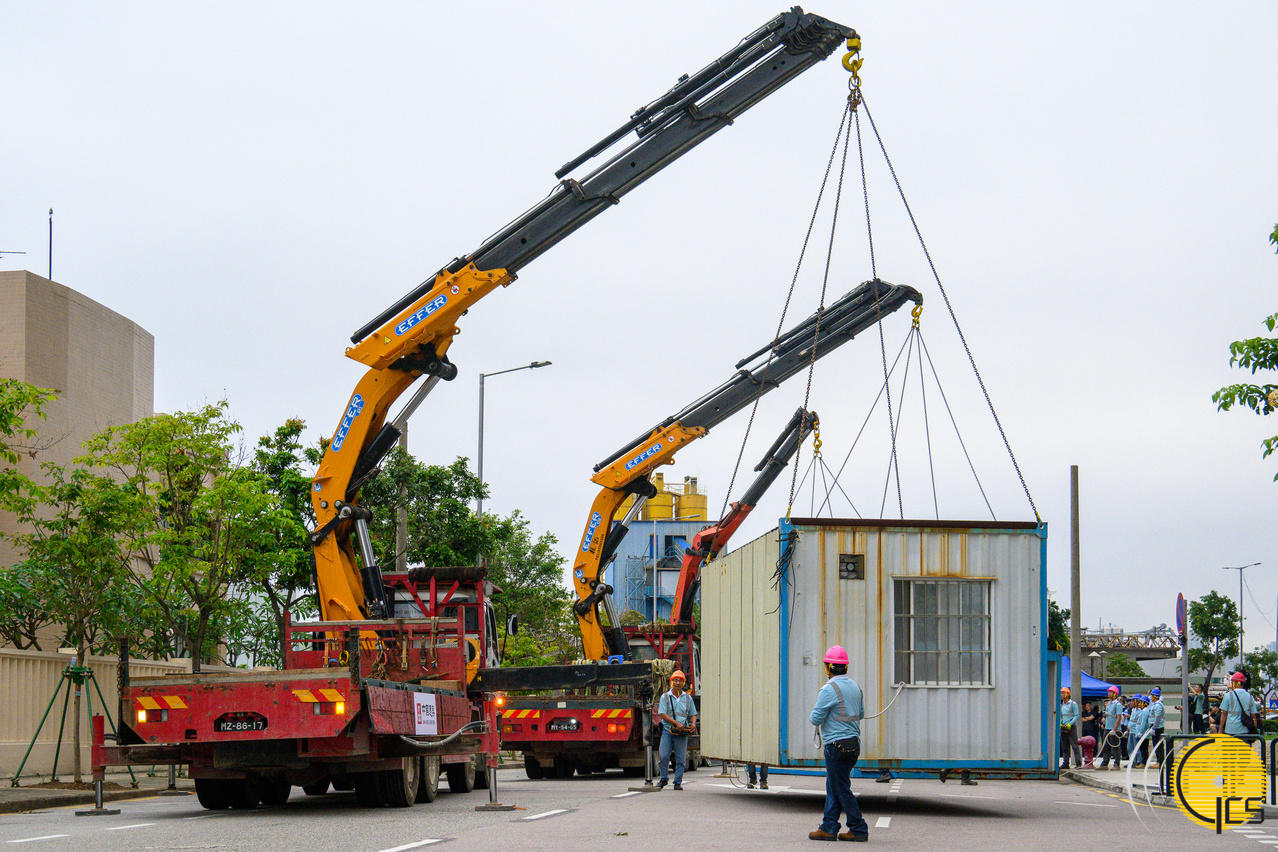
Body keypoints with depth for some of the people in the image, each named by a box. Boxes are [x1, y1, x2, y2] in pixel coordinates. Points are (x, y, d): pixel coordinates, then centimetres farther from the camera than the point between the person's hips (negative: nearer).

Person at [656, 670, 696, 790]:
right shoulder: (665, 697, 5)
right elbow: (663, 714, -4)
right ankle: (664, 779, 11)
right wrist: (676, 723, -16)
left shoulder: (688, 698, 14)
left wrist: (693, 724, -4)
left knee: (681, 759, -1)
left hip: (682, 733, 1)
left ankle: (678, 782, 7)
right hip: (667, 730, -1)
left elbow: (693, 714, 19)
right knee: (663, 756, -7)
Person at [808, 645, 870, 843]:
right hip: (853, 742, 9)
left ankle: (859, 830, 0)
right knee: (833, 787, 12)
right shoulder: (854, 686, 11)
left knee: (842, 788, -2)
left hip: (837, 744, -9)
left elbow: (816, 719, -13)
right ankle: (828, 828, 11)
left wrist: (812, 715, 8)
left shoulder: (829, 689, -14)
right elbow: (861, 714, 23)